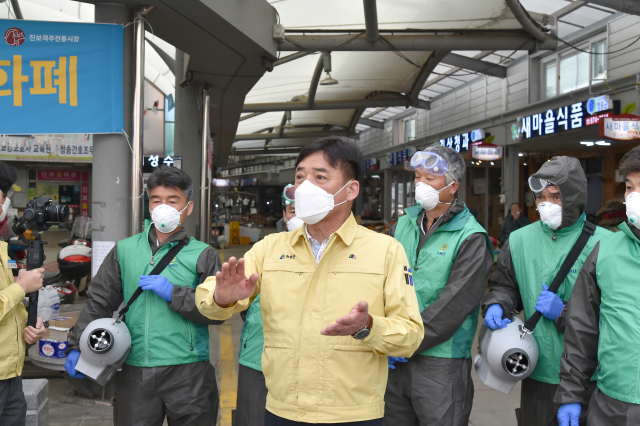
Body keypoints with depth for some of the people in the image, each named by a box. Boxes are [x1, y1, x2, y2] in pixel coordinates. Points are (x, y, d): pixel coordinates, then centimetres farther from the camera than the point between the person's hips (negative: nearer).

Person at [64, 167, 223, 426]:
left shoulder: (201, 255, 1)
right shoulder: (125, 250, 11)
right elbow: (99, 302, 12)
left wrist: (174, 294, -14)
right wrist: (77, 347, 5)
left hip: (189, 374, -2)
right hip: (136, 373, 2)